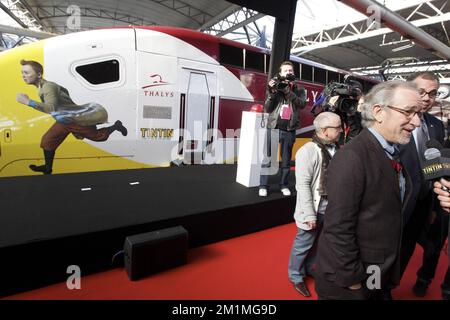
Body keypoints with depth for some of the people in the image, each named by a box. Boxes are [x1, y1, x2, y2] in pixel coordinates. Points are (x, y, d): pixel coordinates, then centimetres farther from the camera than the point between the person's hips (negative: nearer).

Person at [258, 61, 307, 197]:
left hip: (289, 130, 1)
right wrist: (271, 92, -14)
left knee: (286, 160, 9)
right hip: (273, 128, -1)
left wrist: (287, 90, -16)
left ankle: (284, 185, 19)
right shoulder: (275, 87, 7)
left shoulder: (299, 90, 11)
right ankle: (263, 186, 7)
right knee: (267, 159, -1)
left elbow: (302, 104, -9)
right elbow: (267, 109, 0)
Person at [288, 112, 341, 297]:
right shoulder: (308, 151, -17)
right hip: (315, 209, -6)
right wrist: (309, 215, -18)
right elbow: (303, 185, -18)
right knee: (304, 243, 10)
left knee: (317, 242, 20)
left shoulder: (336, 149, 2)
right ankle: (296, 276, 32)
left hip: (332, 208, 6)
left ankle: (309, 268, 44)